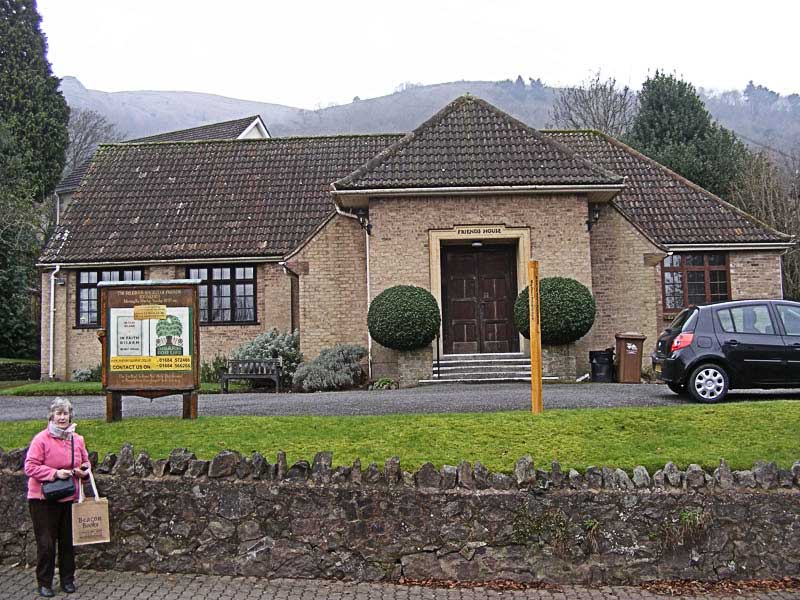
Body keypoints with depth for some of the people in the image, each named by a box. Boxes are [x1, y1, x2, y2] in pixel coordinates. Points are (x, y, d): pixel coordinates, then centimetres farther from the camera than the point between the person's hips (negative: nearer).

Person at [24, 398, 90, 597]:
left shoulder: (77, 439, 4)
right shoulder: (41, 439, -11)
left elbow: (85, 463, 16)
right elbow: (30, 466, -14)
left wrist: (83, 471, -6)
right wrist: (55, 473, -23)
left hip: (69, 498, 5)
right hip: (43, 499, -4)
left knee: (68, 541, 13)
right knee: (46, 542, 2)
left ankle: (67, 580, 27)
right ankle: (44, 583, 17)